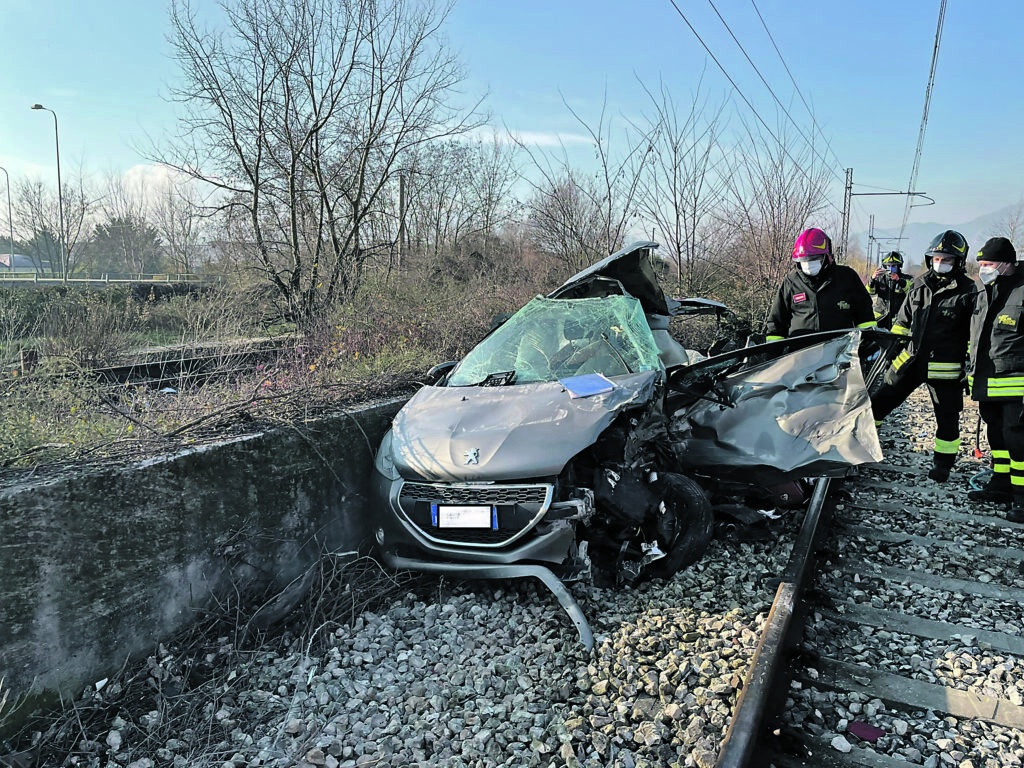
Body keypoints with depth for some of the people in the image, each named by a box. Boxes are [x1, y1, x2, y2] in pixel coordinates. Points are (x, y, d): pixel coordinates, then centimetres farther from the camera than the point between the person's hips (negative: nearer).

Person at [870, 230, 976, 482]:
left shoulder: (967, 292, -5)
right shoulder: (919, 284, 8)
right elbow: (903, 319, 18)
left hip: (945, 365, -4)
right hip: (912, 358, 4)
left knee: (947, 416, 6)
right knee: (882, 399, 7)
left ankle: (943, 463, 21)